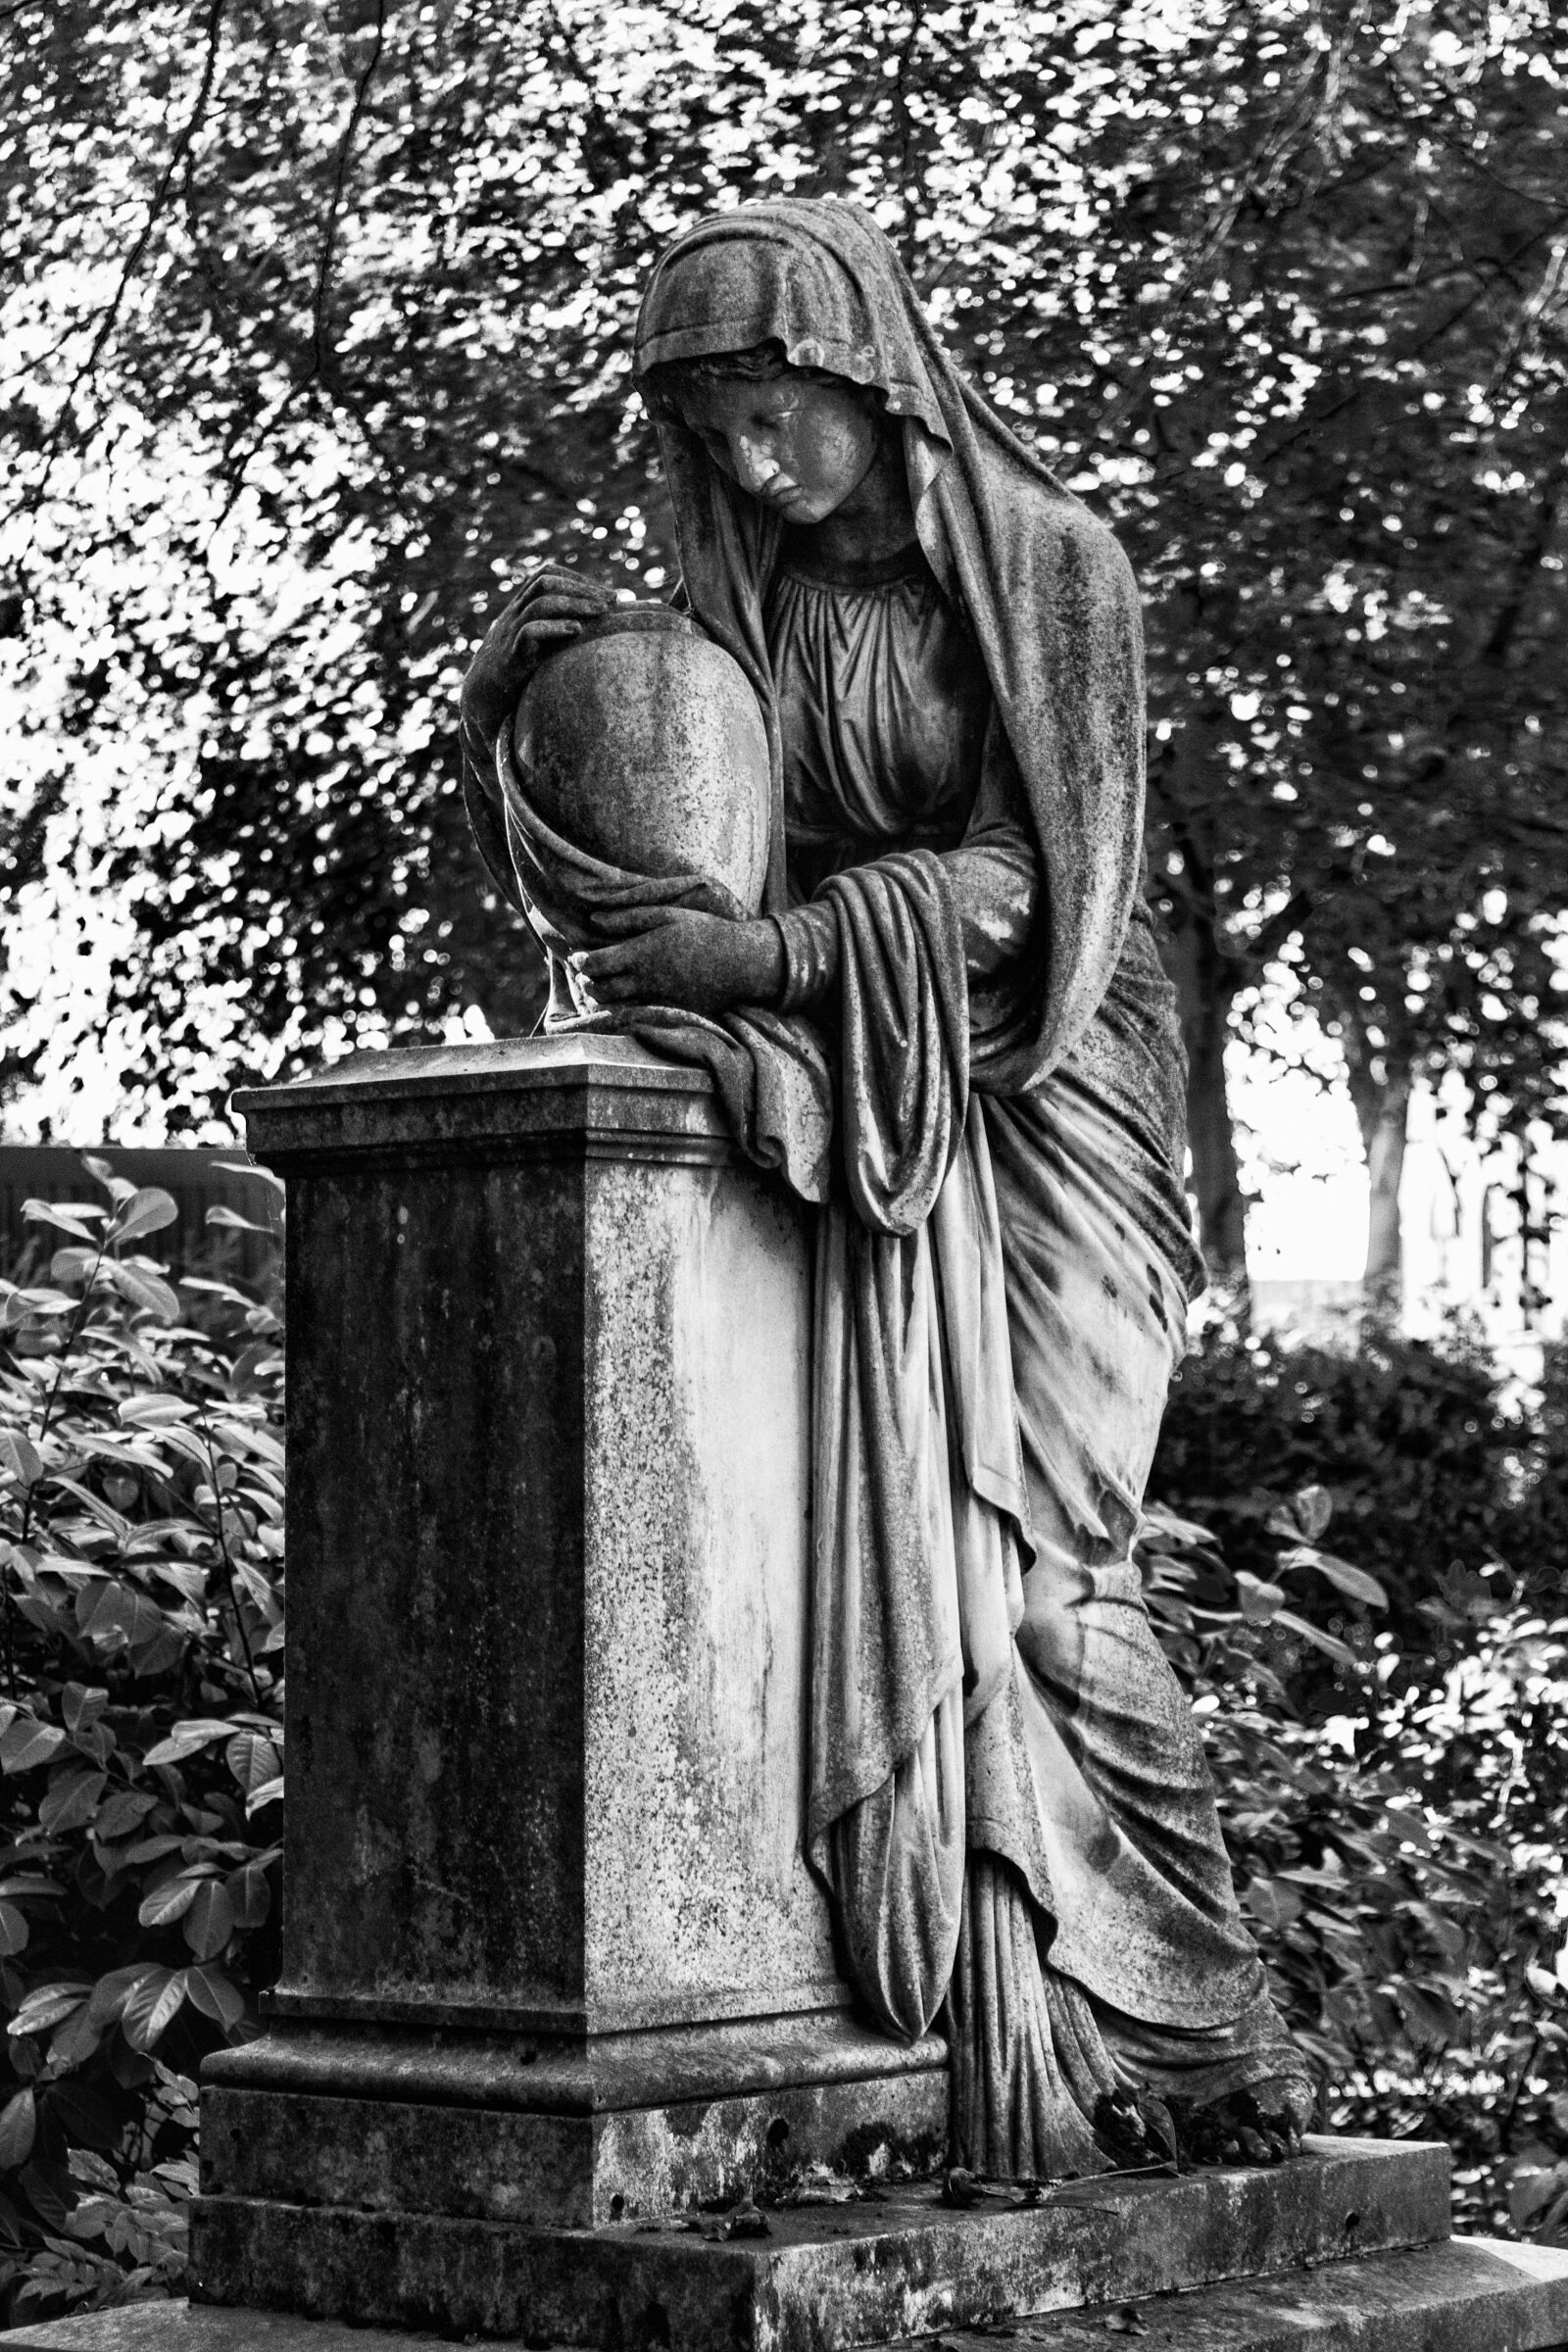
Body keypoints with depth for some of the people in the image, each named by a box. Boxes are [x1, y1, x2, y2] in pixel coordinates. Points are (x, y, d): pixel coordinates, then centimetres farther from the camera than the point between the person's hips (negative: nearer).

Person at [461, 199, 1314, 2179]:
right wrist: (511, 692, -5)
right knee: (886, 1555, -11)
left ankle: (1191, 2045, -9)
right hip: (850, 1123, 4)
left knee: (1024, 1554, -17)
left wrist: (774, 949, -22)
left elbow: (1035, 875, -10)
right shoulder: (748, 608, 13)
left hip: (1037, 1103, -4)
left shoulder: (1045, 562, -2)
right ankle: (996, 2057, -10)